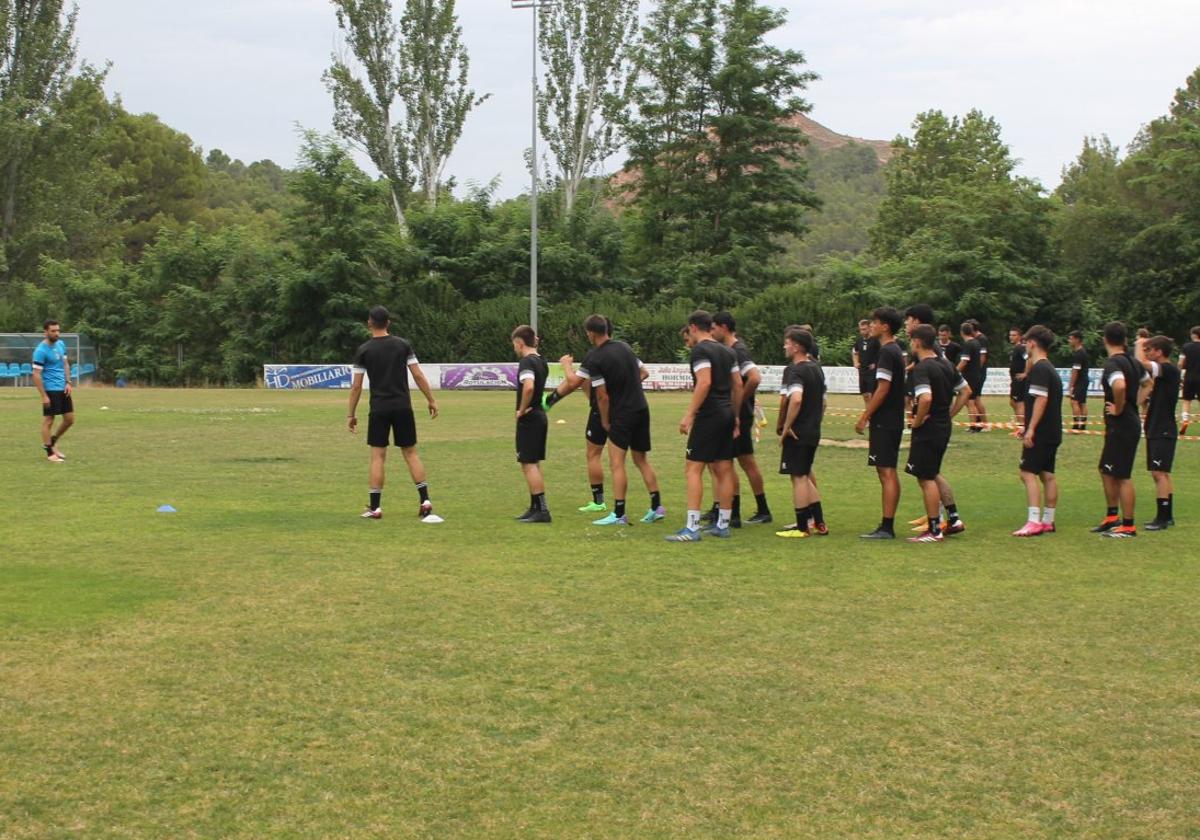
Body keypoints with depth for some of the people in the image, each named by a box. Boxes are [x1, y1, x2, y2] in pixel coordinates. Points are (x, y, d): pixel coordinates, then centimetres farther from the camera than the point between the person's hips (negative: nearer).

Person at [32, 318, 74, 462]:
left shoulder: (61, 344, 8)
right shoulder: (41, 351, -15)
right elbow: (36, 375, -15)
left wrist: (68, 382, 5)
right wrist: (44, 396, -18)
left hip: (63, 389, 8)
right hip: (50, 390, -8)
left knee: (69, 419, 10)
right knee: (49, 420, 0)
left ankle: (52, 443, 28)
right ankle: (50, 453, 8)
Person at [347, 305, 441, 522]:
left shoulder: (364, 351, -1)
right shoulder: (403, 345, 2)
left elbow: (356, 386, -2)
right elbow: (418, 376, -1)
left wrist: (351, 414, 6)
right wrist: (431, 400, 8)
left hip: (379, 409, -1)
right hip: (402, 407, 1)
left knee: (377, 455, 3)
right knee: (410, 453, 8)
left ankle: (375, 508, 3)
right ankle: (425, 502, 1)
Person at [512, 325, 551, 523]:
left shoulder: (526, 362, -16)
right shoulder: (541, 362, 12)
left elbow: (528, 387, -33)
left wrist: (522, 409, -20)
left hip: (529, 419, -9)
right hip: (540, 416, 9)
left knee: (529, 464, -6)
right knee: (534, 464, 16)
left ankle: (542, 509, -9)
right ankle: (535, 507, 21)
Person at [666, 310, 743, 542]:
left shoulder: (700, 350, -10)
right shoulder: (727, 352, 15)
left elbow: (704, 382, -22)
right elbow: (738, 385, 16)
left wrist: (689, 415, -21)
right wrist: (736, 417, 22)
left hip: (708, 416, -8)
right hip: (727, 414, 8)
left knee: (693, 469, -8)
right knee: (724, 470, 12)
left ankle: (692, 528, -13)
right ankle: (723, 524, 17)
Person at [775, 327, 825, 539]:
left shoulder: (794, 371, -15)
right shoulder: (817, 369, 13)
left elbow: (795, 399, -30)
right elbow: (823, 402, 19)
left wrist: (785, 427, -22)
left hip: (797, 434, -9)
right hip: (813, 432, 9)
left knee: (799, 478, -2)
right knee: (805, 476, 19)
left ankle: (801, 528, 3)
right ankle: (819, 522, 21)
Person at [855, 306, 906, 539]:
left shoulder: (886, 352, -15)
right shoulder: (895, 351, 16)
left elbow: (883, 389, -20)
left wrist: (864, 418, -16)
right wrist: (868, 415, 20)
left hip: (884, 422, -10)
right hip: (893, 420, 10)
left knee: (886, 472, -9)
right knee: (888, 473, 11)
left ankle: (886, 528, -9)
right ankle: (887, 526, 16)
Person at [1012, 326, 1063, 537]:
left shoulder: (1039, 369, -14)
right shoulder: (1050, 368, 17)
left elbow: (1041, 399, -22)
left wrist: (1031, 429, -24)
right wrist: (1028, 427, 26)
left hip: (1040, 433, -10)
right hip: (1052, 432, 10)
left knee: (1028, 473, -11)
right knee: (1047, 475, 12)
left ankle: (1034, 522, -17)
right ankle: (1048, 521, 15)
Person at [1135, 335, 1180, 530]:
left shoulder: (1169, 370, -14)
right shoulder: (1160, 373, 15)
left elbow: (1141, 363, -28)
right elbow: (1145, 403, 15)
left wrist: (1139, 345, -11)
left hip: (1163, 431, -10)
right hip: (1156, 431, 10)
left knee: (1159, 473, -9)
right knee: (1162, 474, 14)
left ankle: (1162, 518, -8)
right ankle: (1167, 516, 21)